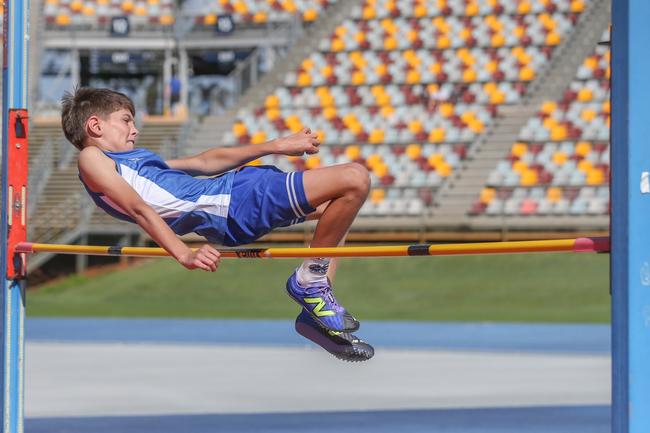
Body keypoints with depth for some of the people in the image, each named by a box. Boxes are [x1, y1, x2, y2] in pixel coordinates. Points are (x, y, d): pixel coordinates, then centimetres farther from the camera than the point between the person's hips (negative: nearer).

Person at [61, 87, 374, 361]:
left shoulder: (134, 158, 26)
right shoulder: (91, 158, -1)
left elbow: (204, 162, 25)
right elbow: (138, 208, -16)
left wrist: (275, 147, 18)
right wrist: (184, 256, -30)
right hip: (232, 205, -10)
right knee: (354, 179, -16)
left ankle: (315, 316, 16)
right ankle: (309, 282, -4)